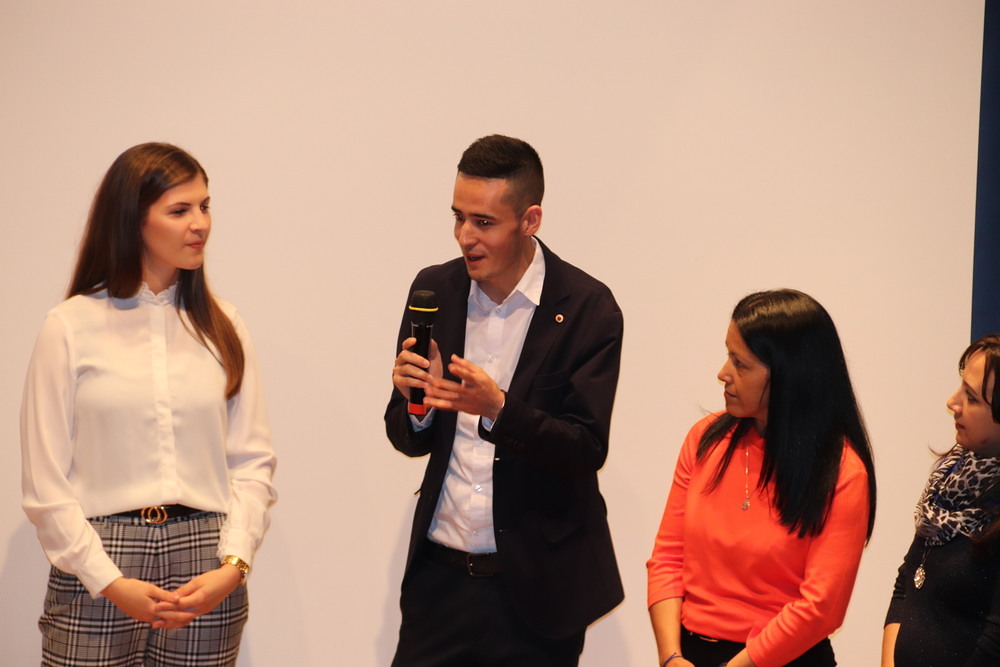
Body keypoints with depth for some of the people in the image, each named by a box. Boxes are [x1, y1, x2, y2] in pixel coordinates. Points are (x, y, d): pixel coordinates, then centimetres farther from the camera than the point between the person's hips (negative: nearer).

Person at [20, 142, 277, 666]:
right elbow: (45, 482, -3)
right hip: (99, 568, -2)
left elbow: (253, 460, 4)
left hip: (203, 563, 2)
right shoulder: (71, 326, -1)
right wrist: (111, 582, -11)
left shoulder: (222, 327, 8)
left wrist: (233, 565, -10)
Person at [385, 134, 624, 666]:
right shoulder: (435, 289, 4)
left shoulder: (587, 308, -9)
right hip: (440, 576, 3)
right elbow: (409, 440, 9)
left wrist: (498, 408, -27)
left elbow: (587, 451, -13)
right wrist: (416, 400, -14)